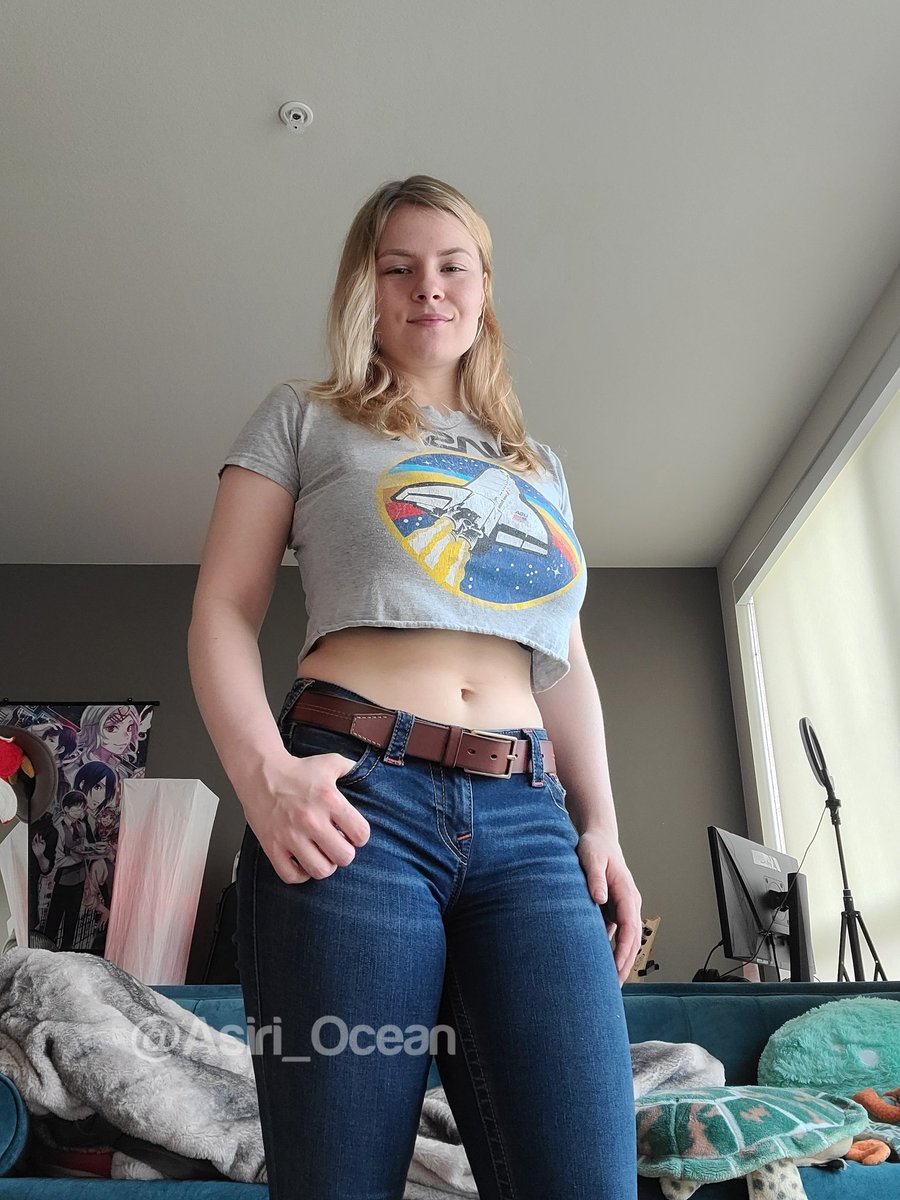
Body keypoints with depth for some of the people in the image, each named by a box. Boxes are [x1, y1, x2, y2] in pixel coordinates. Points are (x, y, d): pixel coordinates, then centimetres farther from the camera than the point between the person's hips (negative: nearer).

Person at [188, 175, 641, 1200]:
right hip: (358, 797, -3)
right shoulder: (304, 418, 14)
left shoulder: (537, 467, 25)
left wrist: (601, 828, 10)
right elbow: (221, 614, 5)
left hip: (527, 818, 4)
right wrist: (265, 776, -13)